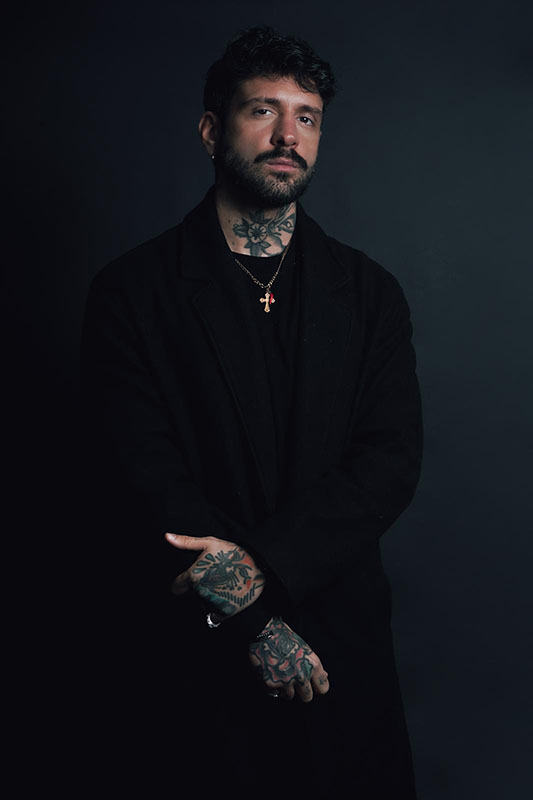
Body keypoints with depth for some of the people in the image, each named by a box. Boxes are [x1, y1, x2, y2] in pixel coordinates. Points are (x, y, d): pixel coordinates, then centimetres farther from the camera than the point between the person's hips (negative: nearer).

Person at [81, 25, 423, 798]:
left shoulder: (370, 292, 4)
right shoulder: (132, 291, -4)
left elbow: (393, 461, -5)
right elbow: (144, 475, -10)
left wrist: (263, 562, -19)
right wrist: (254, 622, -15)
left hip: (339, 646, 3)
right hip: (189, 658, -2)